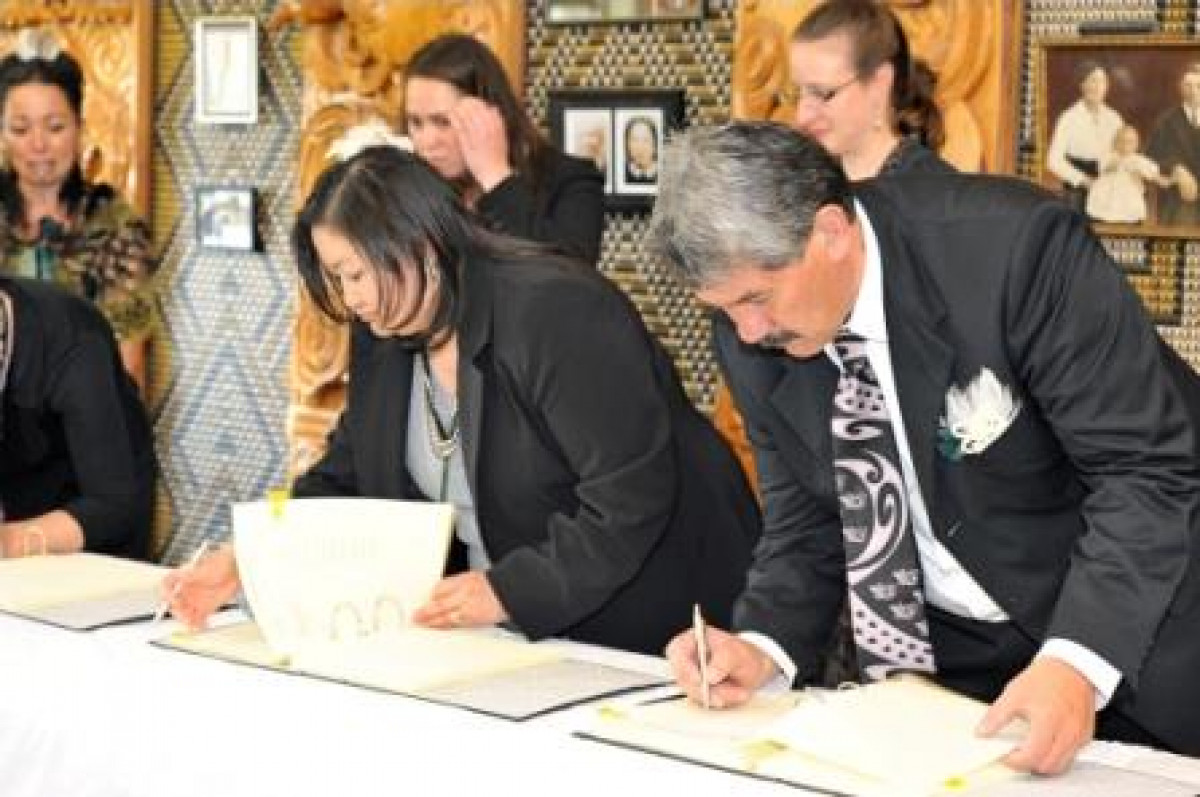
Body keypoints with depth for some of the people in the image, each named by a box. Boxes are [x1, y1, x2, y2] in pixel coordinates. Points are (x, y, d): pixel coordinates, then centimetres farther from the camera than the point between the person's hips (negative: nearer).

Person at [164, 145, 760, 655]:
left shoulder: (561, 312, -21)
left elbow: (632, 498, -24)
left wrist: (511, 590, -25)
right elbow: (340, 482, 9)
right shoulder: (382, 338, 3)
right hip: (514, 634, 6)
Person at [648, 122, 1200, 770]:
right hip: (943, 653, 5)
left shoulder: (1013, 244, -26)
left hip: (1133, 635, -4)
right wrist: (762, 647, -17)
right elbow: (805, 523, 2)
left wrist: (1076, 661, -36)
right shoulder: (752, 339, -9)